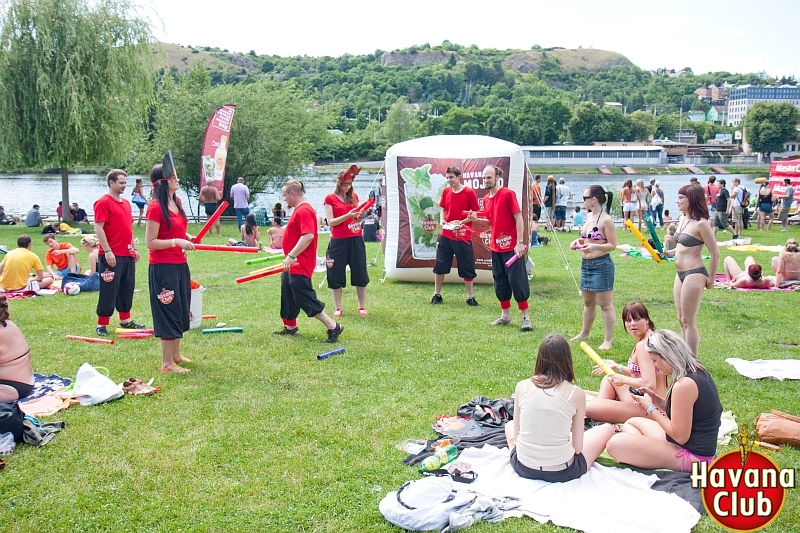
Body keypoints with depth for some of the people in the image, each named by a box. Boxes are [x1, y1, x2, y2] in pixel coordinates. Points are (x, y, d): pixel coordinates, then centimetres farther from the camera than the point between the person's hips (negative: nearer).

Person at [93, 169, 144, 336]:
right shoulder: (103, 202, -9)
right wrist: (107, 251, -20)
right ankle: (101, 325, 4)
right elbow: (98, 228, -15)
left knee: (127, 288, 14)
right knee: (109, 290, -4)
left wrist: (134, 248, 19)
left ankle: (125, 320, 25)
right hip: (111, 256, -8)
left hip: (127, 255, 8)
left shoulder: (126, 203, 16)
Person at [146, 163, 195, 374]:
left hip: (180, 265, 9)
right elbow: (150, 242, -17)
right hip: (163, 267, -9)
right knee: (169, 313, -2)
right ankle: (167, 364, 8)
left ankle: (175, 354, 32)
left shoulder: (177, 201, 8)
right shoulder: (156, 207, -16)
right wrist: (176, 242, -26)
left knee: (181, 312, 17)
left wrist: (188, 237, 6)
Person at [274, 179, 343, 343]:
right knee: (288, 296, 18)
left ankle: (333, 327, -7)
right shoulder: (299, 210, 13)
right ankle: (290, 326, 32)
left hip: (300, 266, -11)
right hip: (293, 265, 11)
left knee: (305, 299, -10)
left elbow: (308, 236, -30)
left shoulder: (304, 211, -19)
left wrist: (291, 256, -30)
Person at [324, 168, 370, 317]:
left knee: (360, 274, 5)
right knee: (336, 275, 3)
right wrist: (347, 216, -20)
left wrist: (360, 215, -2)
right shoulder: (330, 198, -2)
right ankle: (337, 308, 14)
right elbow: (330, 222, -8)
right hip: (338, 242, -3)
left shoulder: (354, 196, 11)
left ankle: (362, 307, 14)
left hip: (356, 240, 4)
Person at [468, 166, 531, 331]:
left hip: (512, 247, -7)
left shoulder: (508, 194, -10)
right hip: (496, 247, 7)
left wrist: (520, 242, -18)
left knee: (517, 282, -5)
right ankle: (505, 315, 23)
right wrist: (477, 219, 4)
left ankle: (526, 317, 4)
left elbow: (518, 217, -13)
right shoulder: (486, 199, 10)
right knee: (500, 283, 12)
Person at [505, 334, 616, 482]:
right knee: (607, 428, 20)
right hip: (561, 473, -2)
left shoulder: (522, 387, -5)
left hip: (524, 469, 2)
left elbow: (516, 435, 1)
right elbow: (577, 448, -7)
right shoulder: (576, 394, -11)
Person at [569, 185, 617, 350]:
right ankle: (584, 333, 35)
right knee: (588, 302, 21)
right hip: (586, 263, 9)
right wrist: (578, 241, 4)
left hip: (601, 264, -9)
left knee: (605, 304, -2)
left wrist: (594, 247, -27)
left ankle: (607, 340, 3)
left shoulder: (606, 220, -14)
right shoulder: (589, 216, 11)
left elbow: (613, 245, -14)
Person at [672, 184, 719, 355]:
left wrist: (711, 279, -7)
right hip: (681, 274, 9)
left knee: (688, 321, -2)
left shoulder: (701, 223, -16)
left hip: (694, 275, -9)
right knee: (681, 319, 14)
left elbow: (715, 254, -13)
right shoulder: (682, 219, 9)